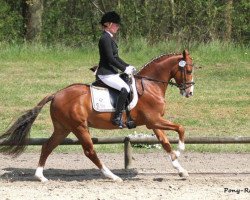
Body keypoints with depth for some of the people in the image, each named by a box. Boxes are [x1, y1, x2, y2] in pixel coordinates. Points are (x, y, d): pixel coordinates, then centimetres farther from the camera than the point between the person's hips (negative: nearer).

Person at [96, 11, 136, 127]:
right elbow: (110, 58, -21)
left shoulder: (109, 38, 16)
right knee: (125, 89, -27)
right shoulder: (105, 38, -16)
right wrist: (124, 69, -16)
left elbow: (115, 57, 22)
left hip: (112, 73, 11)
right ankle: (117, 117, -25)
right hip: (106, 74, -11)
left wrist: (127, 66, 12)